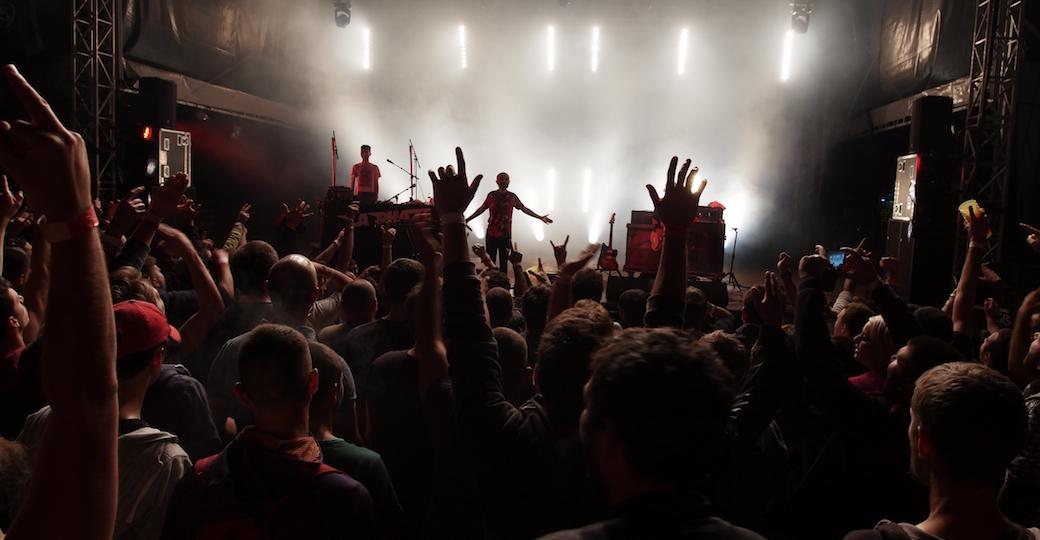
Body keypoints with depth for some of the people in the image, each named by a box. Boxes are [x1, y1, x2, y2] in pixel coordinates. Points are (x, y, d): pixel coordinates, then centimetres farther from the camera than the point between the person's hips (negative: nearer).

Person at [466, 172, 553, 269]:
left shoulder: (512, 196, 4)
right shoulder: (491, 195, 3)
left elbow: (524, 209, 11)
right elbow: (482, 209, 11)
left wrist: (540, 217, 10)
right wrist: (468, 219, 11)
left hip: (505, 234, 0)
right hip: (491, 233, 0)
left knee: (503, 261, 2)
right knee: (490, 261, 0)